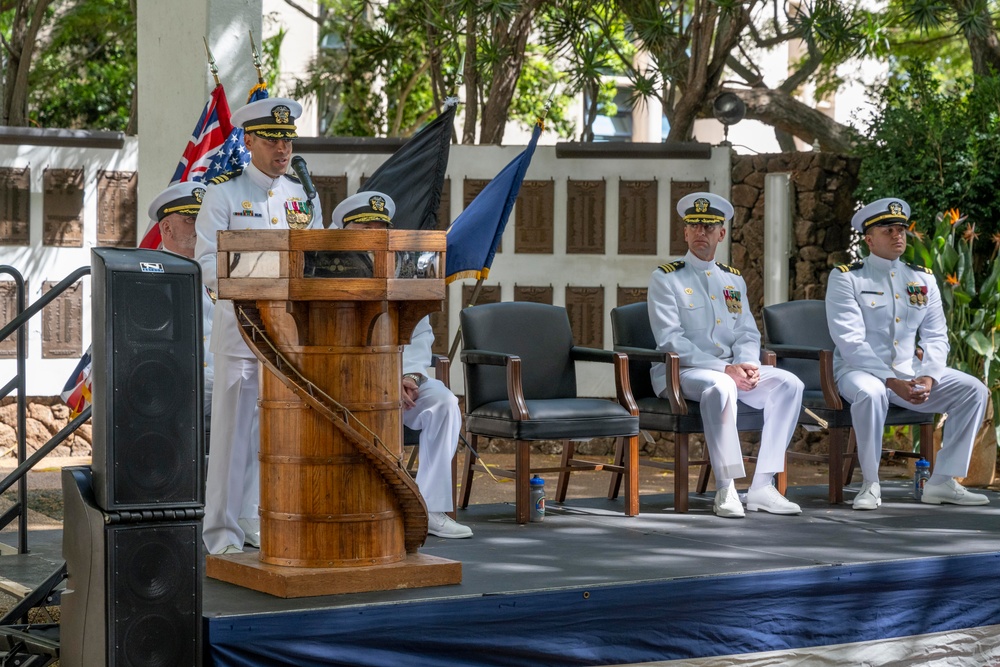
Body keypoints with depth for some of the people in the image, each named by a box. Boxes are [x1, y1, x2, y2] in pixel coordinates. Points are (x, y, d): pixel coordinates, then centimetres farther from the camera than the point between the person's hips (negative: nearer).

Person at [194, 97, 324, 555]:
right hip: (240, 326, -4)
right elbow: (207, 263, -6)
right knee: (233, 430, -3)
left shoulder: (304, 196, 14)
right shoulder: (224, 192, 0)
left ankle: (259, 525, 16)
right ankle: (222, 532, 3)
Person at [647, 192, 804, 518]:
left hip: (732, 371, 6)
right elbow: (670, 341, -13)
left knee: (788, 383, -17)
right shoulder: (666, 279, -2)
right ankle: (726, 489, -33)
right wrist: (724, 369, -21)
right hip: (679, 372, -6)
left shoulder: (733, 280, 17)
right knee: (720, 388, -38)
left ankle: (762, 488, -19)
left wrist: (749, 365, -12)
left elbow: (748, 334, 13)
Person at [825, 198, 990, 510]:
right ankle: (870, 484, -23)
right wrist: (893, 382, -25)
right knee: (870, 392, -39)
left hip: (912, 371, 5)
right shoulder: (845, 278, -6)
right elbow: (851, 342, -15)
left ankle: (942, 482, -9)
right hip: (861, 370, -5)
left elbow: (936, 336, 6)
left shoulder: (923, 279, 10)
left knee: (973, 390, -13)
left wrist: (927, 377, -15)